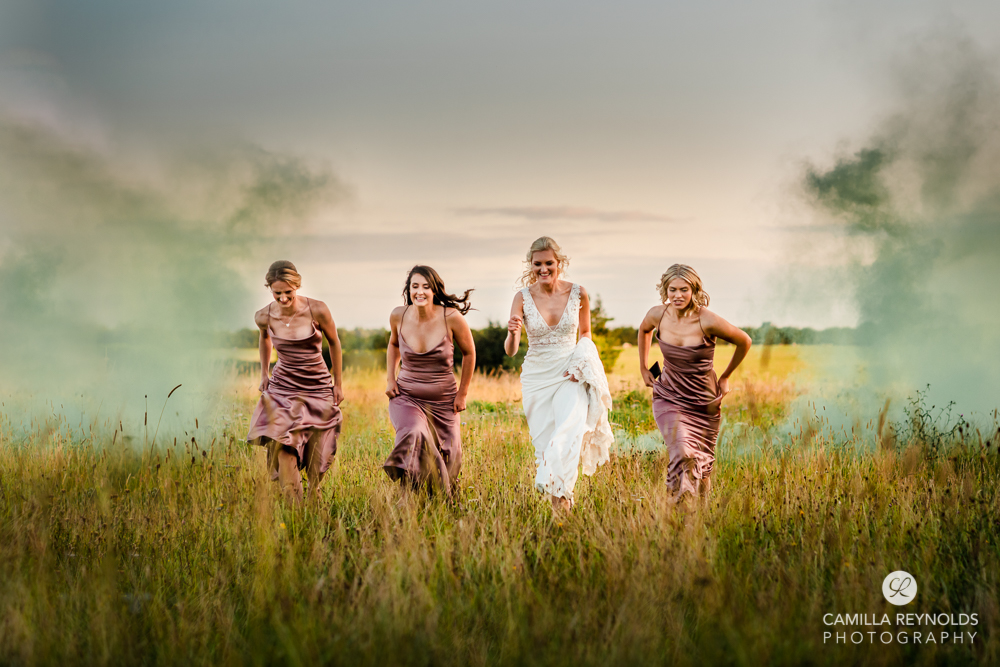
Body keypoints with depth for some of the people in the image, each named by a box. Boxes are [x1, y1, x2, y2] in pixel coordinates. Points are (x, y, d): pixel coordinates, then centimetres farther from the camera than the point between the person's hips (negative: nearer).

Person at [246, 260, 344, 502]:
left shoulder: (317, 310, -15)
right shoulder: (264, 317, -8)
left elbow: (334, 343, 3)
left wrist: (339, 383, 8)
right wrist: (263, 373, 15)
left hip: (318, 391, 0)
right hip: (283, 390, 0)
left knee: (316, 466, 4)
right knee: (285, 453, -16)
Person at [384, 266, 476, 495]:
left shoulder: (452, 318, -14)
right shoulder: (398, 316, -7)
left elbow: (469, 352, 2)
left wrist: (462, 392, 4)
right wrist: (390, 379, 7)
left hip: (443, 401, 0)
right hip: (406, 397, 0)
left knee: (445, 458, 9)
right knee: (413, 436, -31)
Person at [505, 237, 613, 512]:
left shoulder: (578, 294, -3)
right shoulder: (523, 297, -6)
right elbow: (510, 351, -9)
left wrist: (581, 361, -5)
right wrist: (512, 332, -32)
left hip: (570, 375, -1)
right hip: (536, 376, 1)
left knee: (570, 430, -26)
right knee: (544, 441, 4)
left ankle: (559, 489, -24)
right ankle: (557, 502, 20)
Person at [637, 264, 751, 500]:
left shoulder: (707, 321, -21)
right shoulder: (658, 315, -11)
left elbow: (744, 342, -4)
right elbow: (643, 330, 16)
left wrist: (725, 377, 5)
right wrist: (643, 368, 17)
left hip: (704, 403, 0)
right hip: (669, 399, 0)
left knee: (702, 465, 13)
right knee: (683, 455, -24)